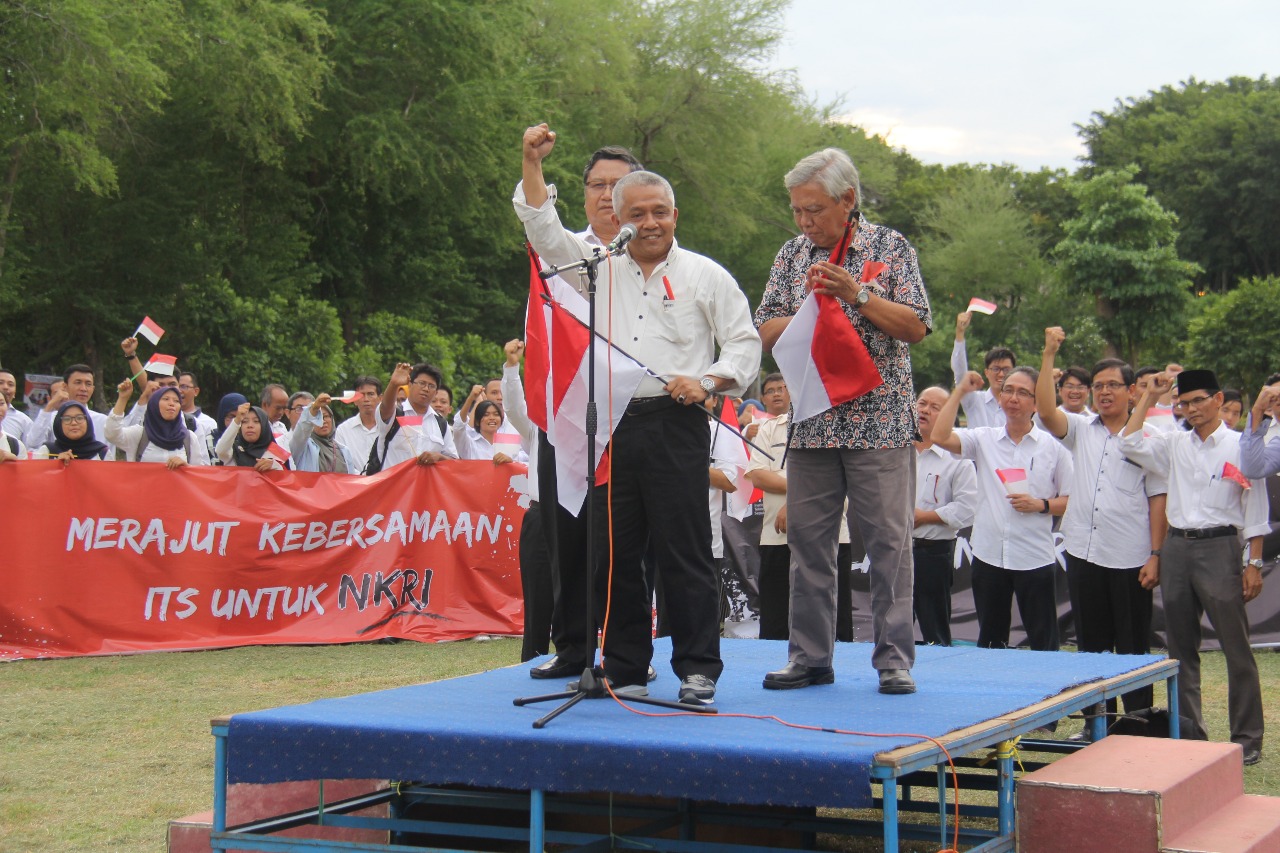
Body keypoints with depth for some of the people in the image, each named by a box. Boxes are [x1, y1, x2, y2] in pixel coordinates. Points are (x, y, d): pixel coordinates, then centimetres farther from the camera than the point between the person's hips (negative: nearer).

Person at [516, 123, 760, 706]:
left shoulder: (705, 276, 8)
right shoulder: (598, 269, 17)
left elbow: (745, 344, 6)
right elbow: (543, 229, 13)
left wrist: (706, 381, -11)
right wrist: (532, 162, 3)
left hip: (676, 426, -4)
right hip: (612, 428, 4)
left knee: (684, 553, -6)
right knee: (614, 554, 6)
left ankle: (698, 669, 0)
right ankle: (625, 669, 15)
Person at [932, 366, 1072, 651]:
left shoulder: (1054, 447, 2)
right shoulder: (984, 439, 7)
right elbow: (940, 436, -9)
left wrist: (1040, 505, -14)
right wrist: (960, 391, -4)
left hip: (1035, 559, -2)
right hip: (989, 556, 3)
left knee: (1043, 642, 0)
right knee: (990, 640, 12)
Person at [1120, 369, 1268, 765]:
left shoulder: (1241, 446, -1)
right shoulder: (1174, 444, 12)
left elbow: (1255, 510, -2)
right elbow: (1129, 444, 5)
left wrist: (1254, 563, -7)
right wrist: (1149, 396, 6)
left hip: (1219, 546, -5)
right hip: (1176, 547, 5)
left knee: (1236, 648, -4)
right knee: (1181, 647, 9)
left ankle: (1247, 738, 3)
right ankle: (1189, 733, 17)